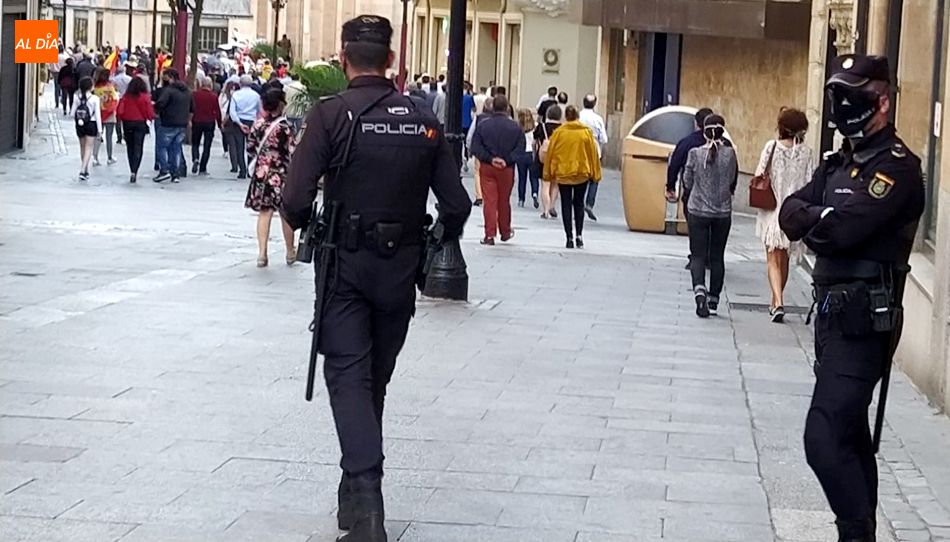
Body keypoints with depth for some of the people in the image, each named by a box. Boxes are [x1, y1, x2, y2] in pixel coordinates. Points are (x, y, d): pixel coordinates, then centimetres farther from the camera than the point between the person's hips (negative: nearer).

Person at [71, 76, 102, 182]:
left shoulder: (77, 98, -3)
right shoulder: (94, 98, -11)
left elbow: (73, 113, -1)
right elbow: (97, 115, -10)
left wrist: (77, 122, 16)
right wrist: (99, 129, -5)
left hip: (80, 125, 4)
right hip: (91, 124, -4)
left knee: (82, 148, 17)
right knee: (88, 148, 0)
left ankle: (85, 170, 27)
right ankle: (83, 170, -14)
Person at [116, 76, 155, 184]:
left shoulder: (125, 97, -4)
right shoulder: (145, 97, -9)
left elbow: (120, 111, -4)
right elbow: (149, 112, -8)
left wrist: (124, 119, 13)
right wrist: (152, 117, 13)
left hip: (127, 123, 2)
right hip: (140, 123, -2)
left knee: (130, 148, 14)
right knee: (138, 148, 0)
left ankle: (132, 171, 18)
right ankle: (134, 172, -14)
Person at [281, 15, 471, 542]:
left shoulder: (331, 115, -11)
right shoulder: (423, 120, 1)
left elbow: (295, 202, -16)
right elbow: (457, 205, 0)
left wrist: (305, 227, 6)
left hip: (346, 265, -4)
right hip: (400, 268, 4)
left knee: (349, 377, -3)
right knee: (375, 380, 17)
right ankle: (358, 495, 28)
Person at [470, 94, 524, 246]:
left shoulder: (482, 124, -5)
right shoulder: (515, 127, -4)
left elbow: (475, 147, -8)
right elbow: (520, 148, -8)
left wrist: (489, 159, -11)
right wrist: (507, 160, -11)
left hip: (486, 167, -1)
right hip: (507, 169, 1)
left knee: (489, 200, 0)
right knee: (504, 200, 14)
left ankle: (490, 234, -5)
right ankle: (505, 232, 28)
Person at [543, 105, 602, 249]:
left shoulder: (559, 132, -4)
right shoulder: (586, 132, -2)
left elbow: (550, 152, 0)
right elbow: (593, 153, 2)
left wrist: (548, 173, 9)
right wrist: (595, 174, 10)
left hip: (563, 173, -1)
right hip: (582, 173, 1)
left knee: (566, 204, 5)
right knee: (579, 203, 14)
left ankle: (570, 237, 0)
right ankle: (579, 235, 4)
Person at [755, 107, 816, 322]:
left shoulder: (772, 147, -8)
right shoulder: (806, 152, -3)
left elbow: (759, 176, -8)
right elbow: (811, 184, -3)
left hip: (772, 210, -3)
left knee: (774, 259, -3)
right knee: (784, 258, 18)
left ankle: (778, 303, -20)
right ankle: (776, 302, 30)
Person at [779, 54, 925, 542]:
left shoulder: (897, 167, -13)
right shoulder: (840, 163, 16)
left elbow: (843, 228, -23)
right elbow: (790, 213, 6)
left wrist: (813, 218, -4)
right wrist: (823, 221, -13)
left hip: (863, 319, -9)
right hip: (834, 312, 9)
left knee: (824, 438, -16)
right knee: (850, 435, 16)